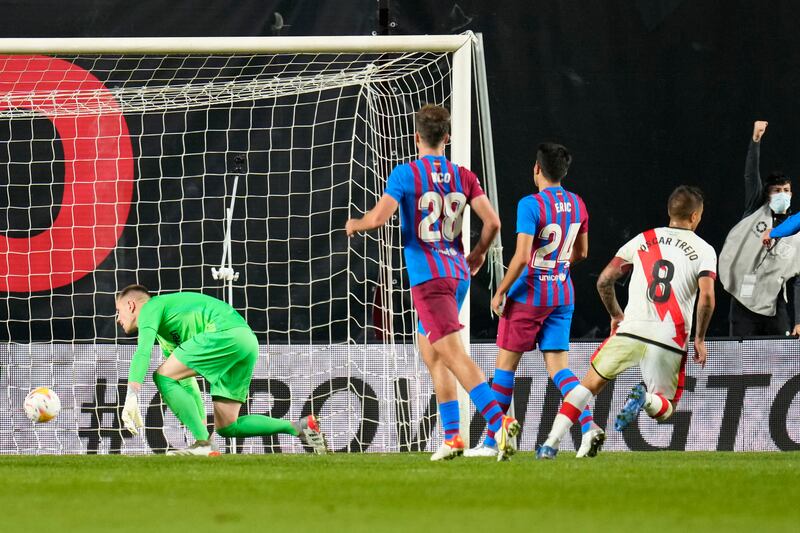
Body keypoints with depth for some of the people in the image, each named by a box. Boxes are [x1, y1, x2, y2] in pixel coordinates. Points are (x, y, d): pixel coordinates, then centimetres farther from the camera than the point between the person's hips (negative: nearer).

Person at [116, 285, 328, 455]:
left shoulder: (151, 307, 7)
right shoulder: (166, 337, 34)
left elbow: (143, 350, -12)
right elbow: (187, 384, 39)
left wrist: (132, 397, -22)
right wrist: (201, 423, 40)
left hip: (226, 332, -10)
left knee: (163, 377, -7)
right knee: (226, 427, 9)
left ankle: (204, 444, -14)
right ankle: (300, 426, 6)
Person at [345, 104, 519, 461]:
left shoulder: (405, 174, -6)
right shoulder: (463, 176, 8)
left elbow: (377, 218, -14)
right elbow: (492, 222, 1)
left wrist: (354, 224, 8)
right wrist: (478, 255, 19)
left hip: (427, 275, -7)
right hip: (458, 271, 7)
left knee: (454, 354, -14)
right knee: (430, 352, 19)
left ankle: (500, 421, -30)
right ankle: (451, 437, 15)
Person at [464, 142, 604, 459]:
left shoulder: (530, 205, -16)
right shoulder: (577, 205, 5)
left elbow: (522, 257, -22)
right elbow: (581, 252, 16)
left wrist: (500, 292, -12)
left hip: (528, 296, -6)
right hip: (562, 296, 6)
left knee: (506, 364, 5)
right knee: (558, 366, 5)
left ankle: (491, 441, 10)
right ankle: (588, 426, -17)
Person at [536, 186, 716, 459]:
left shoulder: (643, 239, 12)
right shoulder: (704, 250, 4)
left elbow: (604, 280, 10)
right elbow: (706, 298, -9)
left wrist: (615, 315, 26)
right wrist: (700, 339, 4)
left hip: (631, 331, 1)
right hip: (670, 342, -1)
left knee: (590, 384, 16)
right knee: (664, 409, 17)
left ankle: (551, 443, -1)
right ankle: (645, 399, -20)